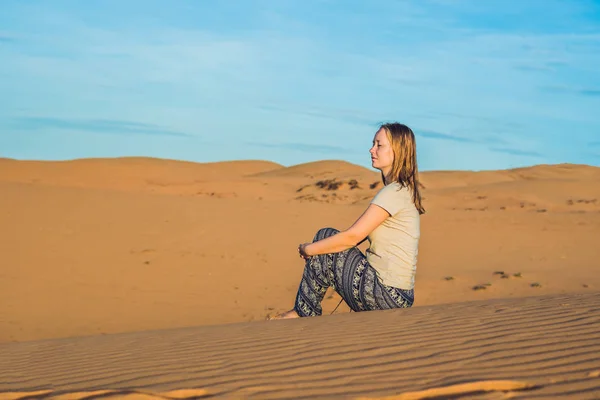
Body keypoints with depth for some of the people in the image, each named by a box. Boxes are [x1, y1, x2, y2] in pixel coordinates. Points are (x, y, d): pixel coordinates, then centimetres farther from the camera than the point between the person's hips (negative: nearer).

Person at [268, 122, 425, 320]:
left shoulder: (394, 192, -16)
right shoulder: (403, 190, 15)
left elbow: (353, 236, -17)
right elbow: (359, 235, 18)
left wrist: (308, 249, -4)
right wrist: (314, 248, 10)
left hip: (387, 294, -10)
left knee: (324, 245, -3)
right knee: (326, 237, 14)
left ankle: (304, 313, 12)